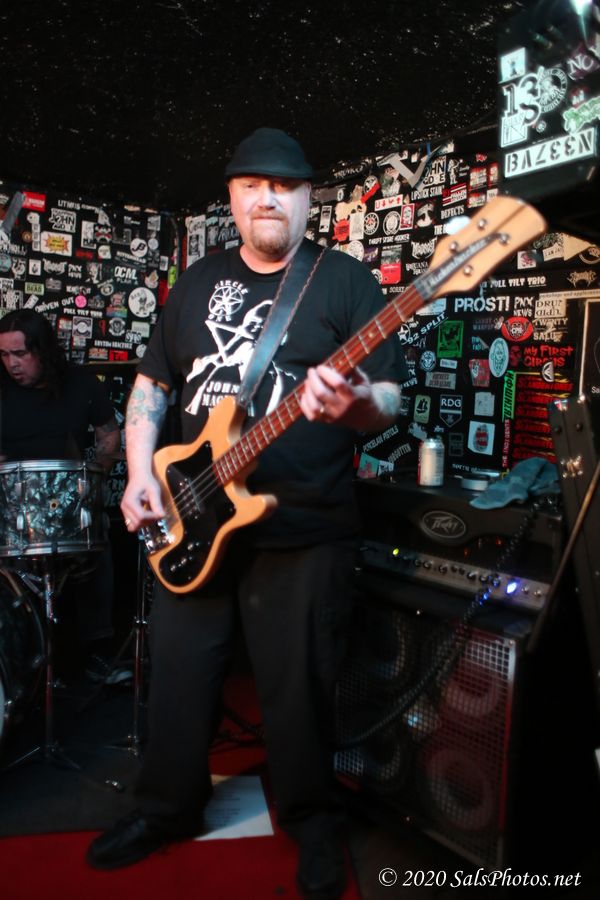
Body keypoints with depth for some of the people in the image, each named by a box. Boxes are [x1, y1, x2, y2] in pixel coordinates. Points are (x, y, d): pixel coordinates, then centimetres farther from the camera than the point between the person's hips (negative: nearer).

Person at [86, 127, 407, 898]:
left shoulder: (347, 280, -1)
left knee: (298, 689, 7)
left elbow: (390, 398, -6)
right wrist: (140, 473, 1)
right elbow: (152, 381, 15)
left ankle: (313, 818, 33)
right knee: (179, 676, 15)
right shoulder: (198, 281, 12)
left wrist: (354, 405, -30)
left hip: (303, 529, -4)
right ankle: (168, 806, 39)